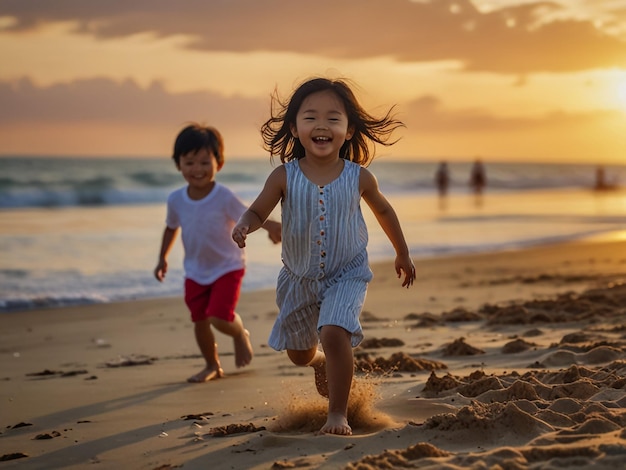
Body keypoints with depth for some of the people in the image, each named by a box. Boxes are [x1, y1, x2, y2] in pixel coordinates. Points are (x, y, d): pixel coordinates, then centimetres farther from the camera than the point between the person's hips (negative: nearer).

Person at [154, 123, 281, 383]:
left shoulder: (224, 197, -19)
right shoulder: (176, 200, -6)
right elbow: (171, 228, 11)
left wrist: (270, 226, -42)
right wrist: (163, 258, 13)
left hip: (227, 267, -4)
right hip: (195, 272, 4)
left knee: (219, 318, -17)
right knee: (200, 321, 7)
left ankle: (240, 334, 19)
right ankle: (212, 365, 29)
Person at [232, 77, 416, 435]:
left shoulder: (359, 178, -13)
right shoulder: (285, 177, -15)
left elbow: (383, 210, 6)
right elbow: (258, 211, -8)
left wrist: (403, 254, 16)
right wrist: (244, 226, -33)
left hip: (347, 274, -2)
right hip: (299, 278, 2)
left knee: (334, 334, -26)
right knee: (299, 353, 18)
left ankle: (339, 414, -10)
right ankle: (323, 363, 56)